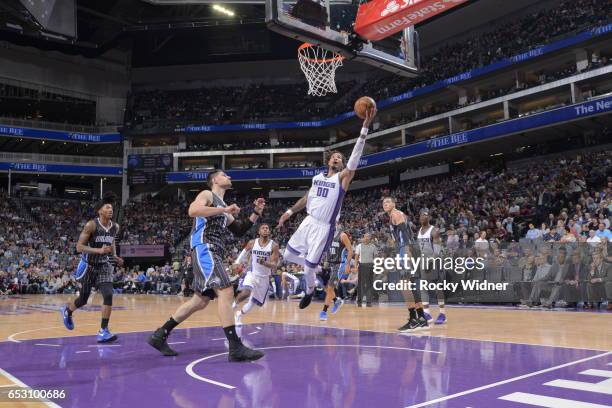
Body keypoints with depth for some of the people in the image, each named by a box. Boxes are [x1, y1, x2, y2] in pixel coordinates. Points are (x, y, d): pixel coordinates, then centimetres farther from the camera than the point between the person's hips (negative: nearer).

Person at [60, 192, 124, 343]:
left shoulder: (115, 227, -1)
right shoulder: (91, 225, -18)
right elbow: (79, 247, -19)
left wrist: (115, 256, 3)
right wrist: (99, 250, -31)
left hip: (104, 265, 4)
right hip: (89, 265, -4)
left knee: (108, 295, -16)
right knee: (83, 299, 11)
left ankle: (103, 331, -9)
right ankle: (67, 311, 46)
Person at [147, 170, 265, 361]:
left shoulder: (223, 206, 27)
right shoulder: (207, 195, 1)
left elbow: (240, 231, 26)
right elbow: (193, 211, -21)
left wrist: (256, 213, 16)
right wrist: (225, 210, -18)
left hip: (214, 253, 10)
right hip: (205, 250, -10)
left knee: (201, 300, 12)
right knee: (226, 292, -19)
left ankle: (160, 335, 21)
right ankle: (235, 348, -20)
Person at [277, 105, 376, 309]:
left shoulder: (343, 177, -6)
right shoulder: (317, 177, 12)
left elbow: (356, 155, -19)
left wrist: (365, 126, -28)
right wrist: (289, 212, 13)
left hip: (324, 227, -6)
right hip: (308, 222, 6)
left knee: (308, 268, -1)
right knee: (288, 255, 10)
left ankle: (309, 291, 31)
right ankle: (315, 266, 34)